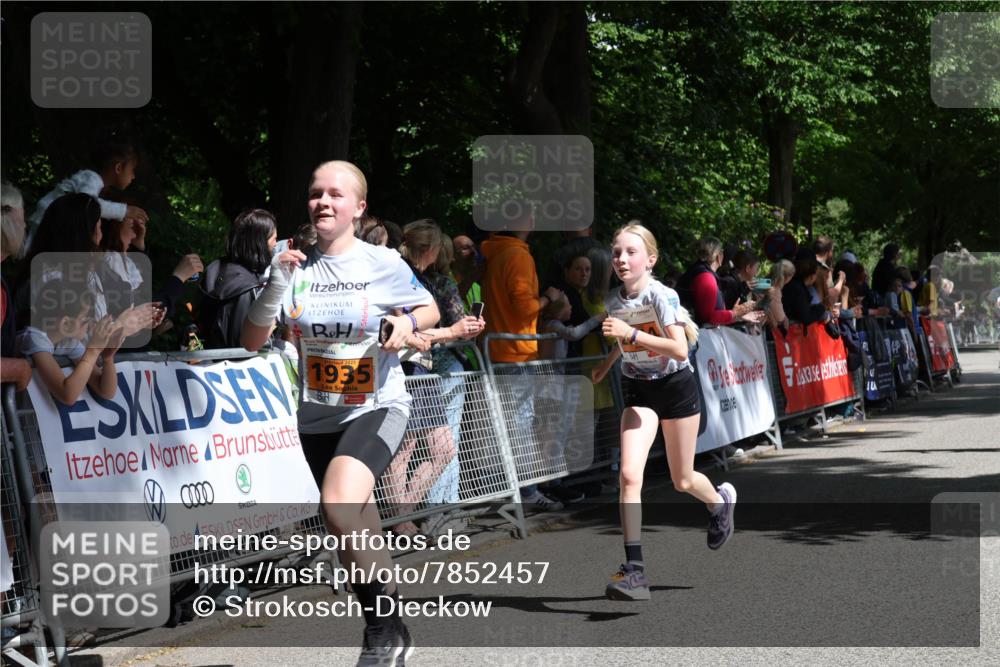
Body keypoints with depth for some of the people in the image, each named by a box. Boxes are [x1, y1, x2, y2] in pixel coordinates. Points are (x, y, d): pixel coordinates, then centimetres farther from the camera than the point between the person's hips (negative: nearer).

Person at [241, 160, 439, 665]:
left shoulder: (384, 263, -7)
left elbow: (430, 309, 9)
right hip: (317, 413, 4)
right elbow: (252, 342, -3)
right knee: (358, 538, 13)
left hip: (376, 406, -4)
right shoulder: (297, 268, -1)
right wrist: (275, 287, -18)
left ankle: (384, 627, -14)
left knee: (339, 503, -30)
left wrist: (408, 323, -14)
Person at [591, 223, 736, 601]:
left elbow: (680, 349, -32)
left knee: (682, 481, 10)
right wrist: (606, 365, 12)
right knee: (630, 474, -16)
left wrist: (631, 333, -36)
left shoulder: (661, 296, -20)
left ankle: (721, 500, 47)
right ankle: (634, 570, -18)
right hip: (638, 390, 4)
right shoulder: (614, 300, -2)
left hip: (676, 388, -4)